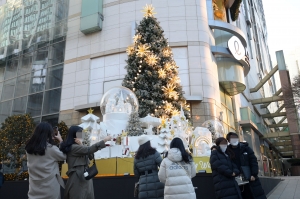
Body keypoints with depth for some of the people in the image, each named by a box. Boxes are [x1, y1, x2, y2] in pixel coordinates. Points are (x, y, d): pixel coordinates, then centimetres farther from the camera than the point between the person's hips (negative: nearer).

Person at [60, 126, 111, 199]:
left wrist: (81, 145, -9)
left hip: (84, 177, 9)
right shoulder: (73, 147, -15)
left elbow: (90, 156, 6)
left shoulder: (77, 147, 16)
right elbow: (89, 149, -25)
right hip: (78, 179, -9)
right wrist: (104, 140, -18)